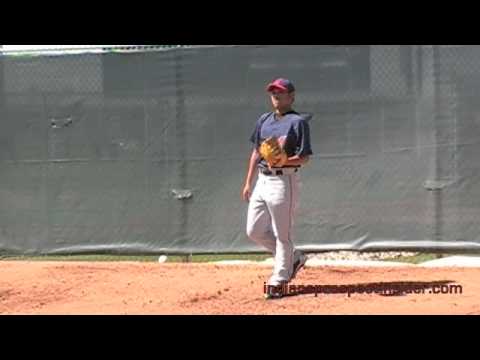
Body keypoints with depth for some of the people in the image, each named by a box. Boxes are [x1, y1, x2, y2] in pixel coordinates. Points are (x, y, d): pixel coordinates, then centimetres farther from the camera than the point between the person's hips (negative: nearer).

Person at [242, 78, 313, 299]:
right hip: (262, 180, 8)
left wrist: (283, 161, -29)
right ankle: (293, 258, 25)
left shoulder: (298, 122, -7)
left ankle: (278, 281, 7)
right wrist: (248, 183, 18)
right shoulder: (264, 120, 15)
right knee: (254, 231, 9)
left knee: (282, 234, -2)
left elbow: (304, 158, -12)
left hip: (284, 180, -8)